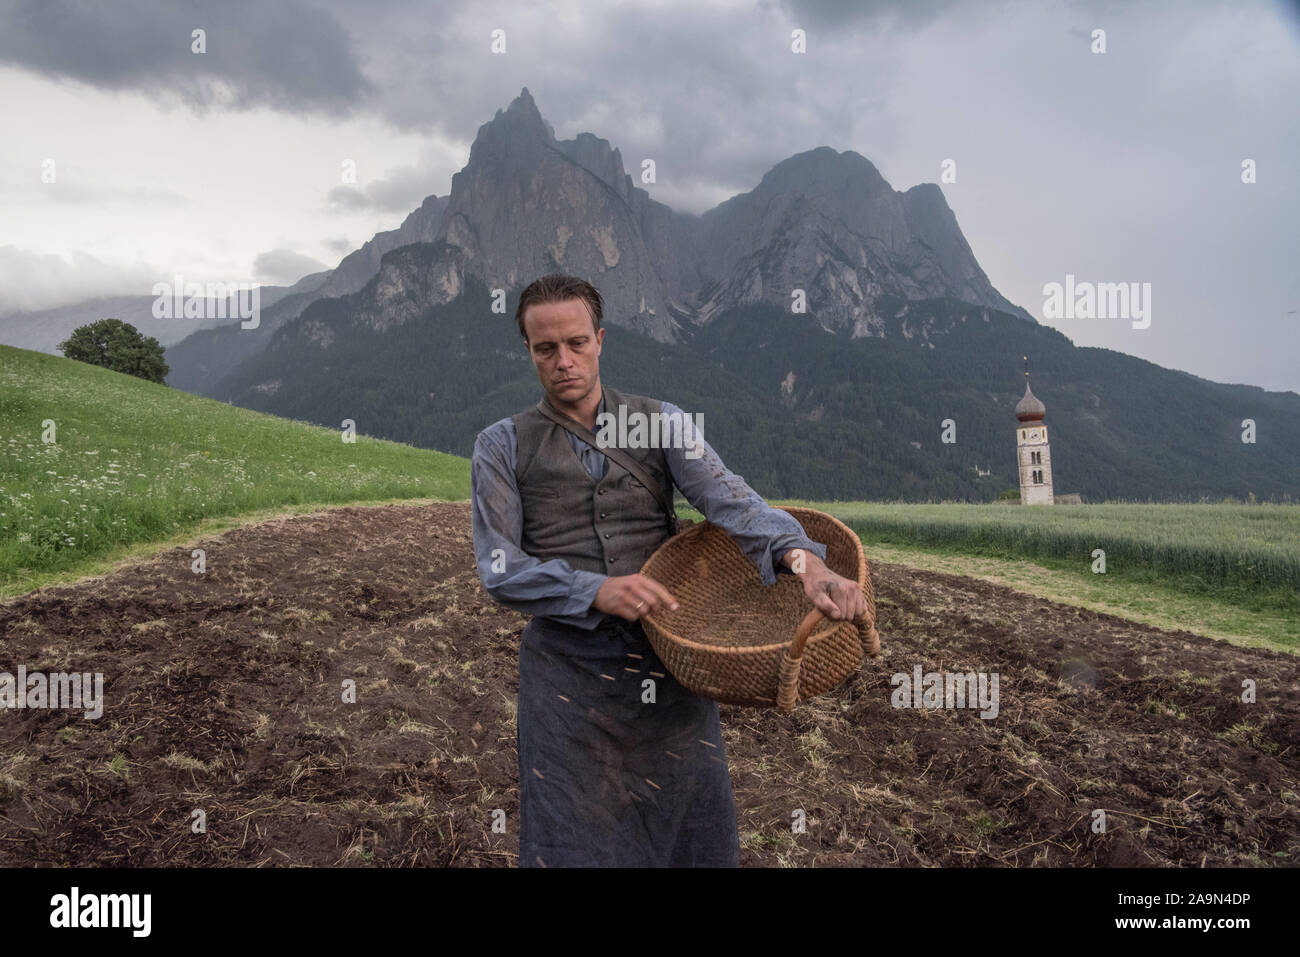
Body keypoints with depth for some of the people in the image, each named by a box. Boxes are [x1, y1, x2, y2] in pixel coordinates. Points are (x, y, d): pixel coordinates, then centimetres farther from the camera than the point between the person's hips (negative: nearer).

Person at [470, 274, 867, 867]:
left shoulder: (661, 423, 5)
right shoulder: (503, 447, 3)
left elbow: (727, 498, -11)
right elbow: (499, 569, -5)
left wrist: (804, 559, -31)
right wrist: (597, 591, -21)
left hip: (671, 664, 2)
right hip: (569, 674, -1)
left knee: (697, 837, 11)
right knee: (573, 844, 6)